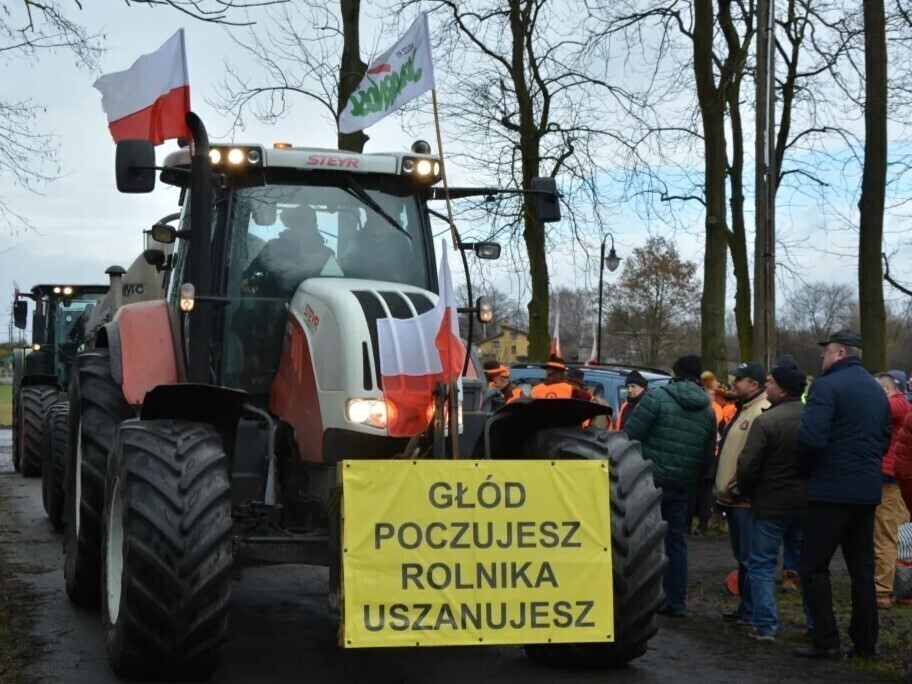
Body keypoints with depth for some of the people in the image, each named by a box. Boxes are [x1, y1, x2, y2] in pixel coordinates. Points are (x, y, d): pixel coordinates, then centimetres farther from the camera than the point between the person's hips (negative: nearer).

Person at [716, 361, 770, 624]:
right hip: (734, 497, 11)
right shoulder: (743, 410, 18)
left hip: (746, 498, -11)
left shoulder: (762, 412, -16)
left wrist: (740, 484, -22)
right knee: (742, 556, 16)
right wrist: (722, 488, 22)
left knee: (749, 557, -5)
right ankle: (745, 607, 24)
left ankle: (751, 612, -1)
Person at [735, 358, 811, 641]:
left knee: (762, 564, 6)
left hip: (771, 503, -5)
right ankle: (817, 624, 18)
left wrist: (746, 491, 3)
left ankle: (765, 625, 2)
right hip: (807, 502, 5)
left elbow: (747, 466, -16)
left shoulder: (765, 421, -17)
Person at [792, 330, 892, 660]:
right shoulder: (877, 390, 13)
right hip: (867, 490, 8)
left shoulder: (827, 386, -13)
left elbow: (811, 437, -22)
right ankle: (865, 642, 16)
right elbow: (885, 440, 19)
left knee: (814, 566, 0)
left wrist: (802, 470, -6)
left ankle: (826, 641, -3)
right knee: (862, 568, 13)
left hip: (831, 490, -7)